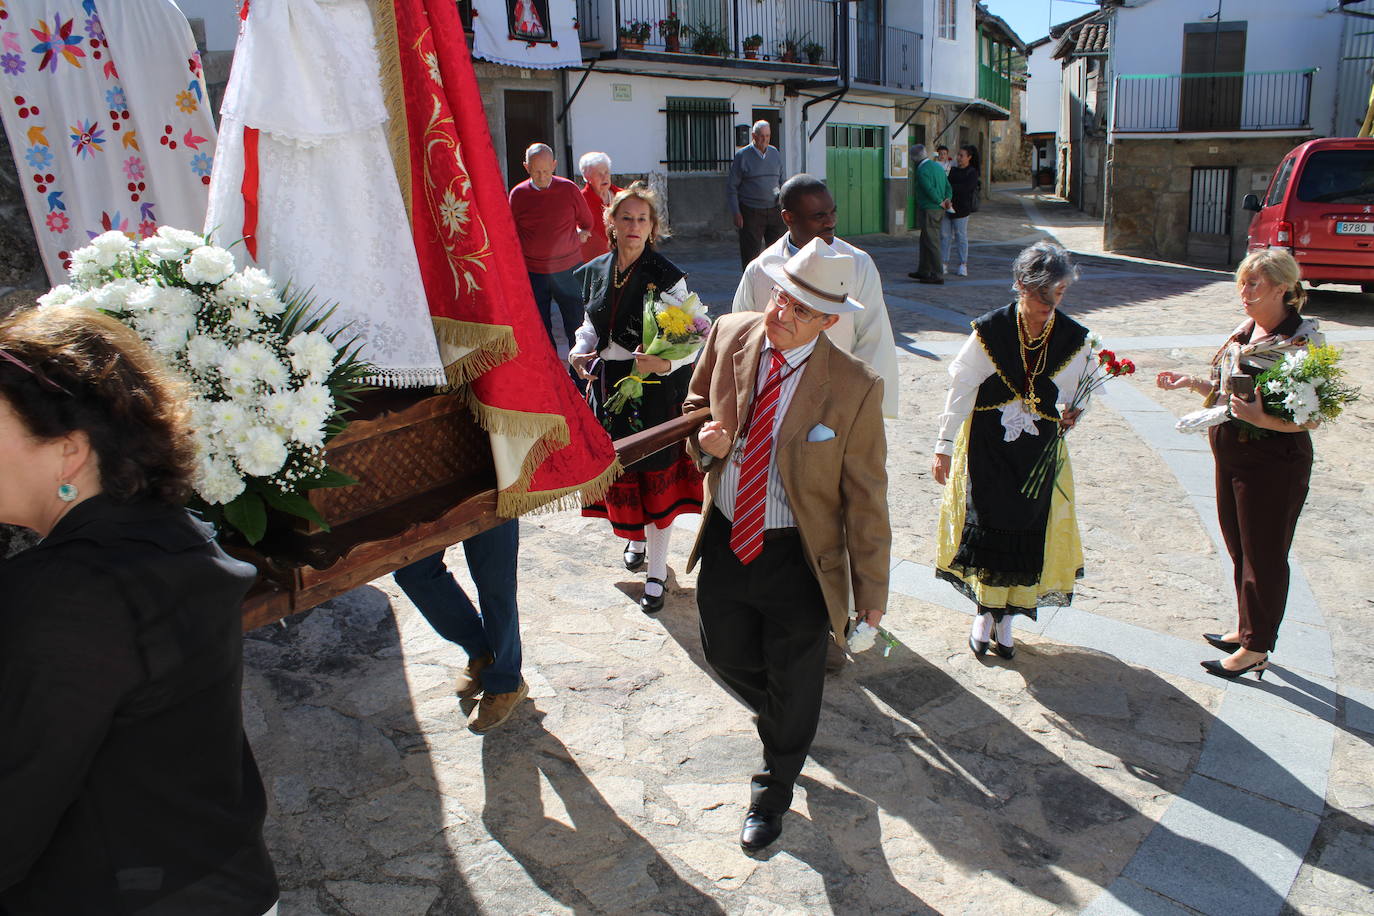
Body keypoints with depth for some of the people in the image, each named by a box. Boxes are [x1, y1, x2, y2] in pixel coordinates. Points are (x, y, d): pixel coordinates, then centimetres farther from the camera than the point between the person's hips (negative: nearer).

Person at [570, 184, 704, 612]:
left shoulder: (667, 276, -12)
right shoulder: (595, 271, 4)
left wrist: (666, 363, -32)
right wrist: (580, 351, -2)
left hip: (654, 390, -5)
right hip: (607, 388, 5)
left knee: (656, 477, 2)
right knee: (619, 472, 16)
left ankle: (656, 572, 17)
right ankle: (636, 538, 45)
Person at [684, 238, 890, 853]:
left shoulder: (854, 388, -20)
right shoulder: (730, 335, -9)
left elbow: (866, 496, -12)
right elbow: (695, 403, 10)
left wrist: (871, 588, -7)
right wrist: (704, 438, -14)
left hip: (799, 556, -4)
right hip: (725, 540, 4)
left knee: (793, 682, 15)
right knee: (726, 656, 23)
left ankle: (774, 788, 46)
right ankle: (781, 725, 59)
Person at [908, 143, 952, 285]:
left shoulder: (922, 170, -15)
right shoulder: (938, 166, 14)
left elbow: (930, 190, -21)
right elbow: (948, 186, 13)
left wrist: (940, 202, -9)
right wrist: (947, 199, 1)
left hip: (928, 210, -9)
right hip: (939, 210, 9)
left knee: (932, 242, -6)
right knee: (925, 240, 18)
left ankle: (937, 275, -4)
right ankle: (923, 271, 26)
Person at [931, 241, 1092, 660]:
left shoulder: (1075, 339, -5)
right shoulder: (990, 330, -12)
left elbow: (1072, 393, 11)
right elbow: (961, 389, -6)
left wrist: (1069, 415, -11)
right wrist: (944, 446, -5)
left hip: (1040, 453, 2)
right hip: (986, 448, -2)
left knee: (1029, 533, 5)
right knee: (984, 528, 2)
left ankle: (1005, 618, 23)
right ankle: (984, 613, 24)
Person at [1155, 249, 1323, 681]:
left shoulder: (1305, 339, -16)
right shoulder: (1243, 330, 6)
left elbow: (1311, 417, -18)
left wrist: (1261, 419, -33)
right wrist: (1192, 382, 2)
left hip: (1274, 462, -8)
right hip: (1230, 453, 8)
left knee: (1264, 555, 5)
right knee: (1239, 547, 19)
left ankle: (1256, 648, 19)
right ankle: (1246, 629, 36)